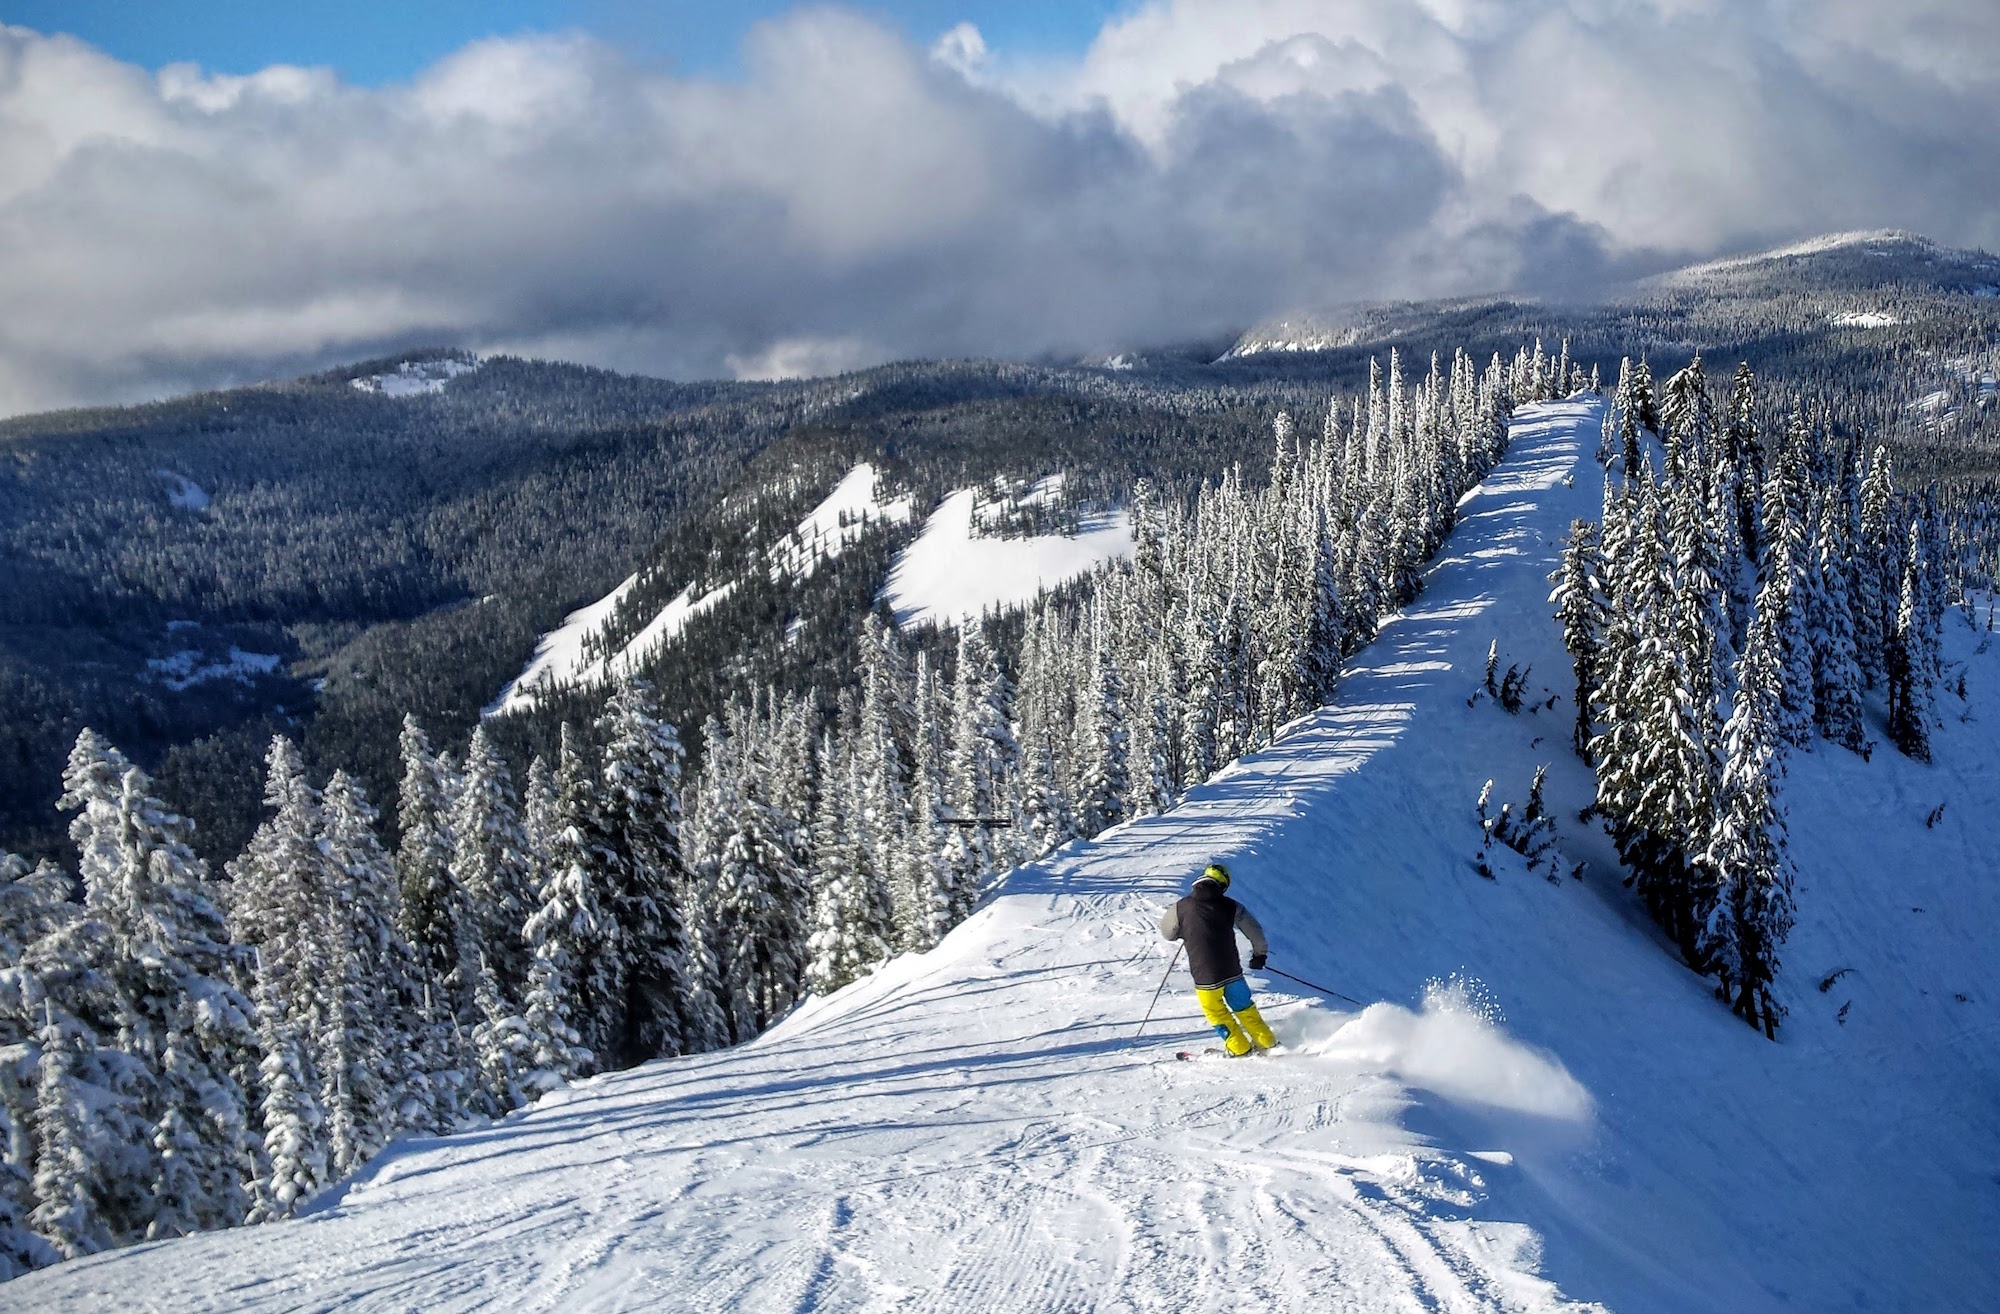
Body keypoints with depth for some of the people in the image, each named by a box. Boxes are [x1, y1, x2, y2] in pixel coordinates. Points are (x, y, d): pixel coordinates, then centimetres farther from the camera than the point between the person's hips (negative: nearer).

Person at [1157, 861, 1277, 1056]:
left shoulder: (1181, 908, -5)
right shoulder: (1231, 906, -2)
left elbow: (1166, 932, 12)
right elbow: (1255, 932, 6)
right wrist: (1260, 954, 25)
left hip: (1205, 978, -2)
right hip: (1232, 972, 2)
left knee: (1216, 1013, 22)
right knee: (1244, 1008, 25)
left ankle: (1239, 1048, 26)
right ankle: (1267, 1041, 35)